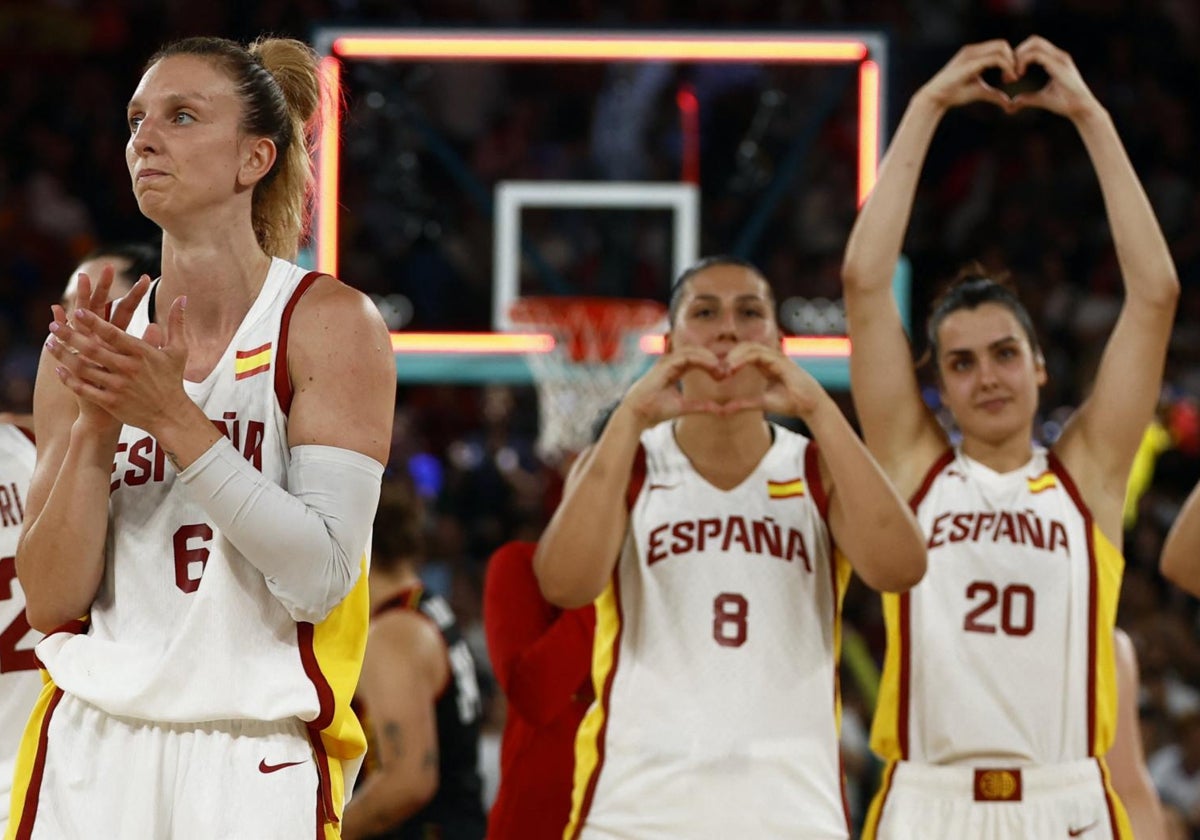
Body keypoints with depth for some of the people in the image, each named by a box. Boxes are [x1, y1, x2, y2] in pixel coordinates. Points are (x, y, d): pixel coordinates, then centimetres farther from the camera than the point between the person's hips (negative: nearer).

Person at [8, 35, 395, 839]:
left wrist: (173, 416, -19)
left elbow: (322, 576, -15)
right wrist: (94, 425, -11)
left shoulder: (330, 324, -5)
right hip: (90, 747, 3)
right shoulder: (92, 345, 6)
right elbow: (51, 604, 2)